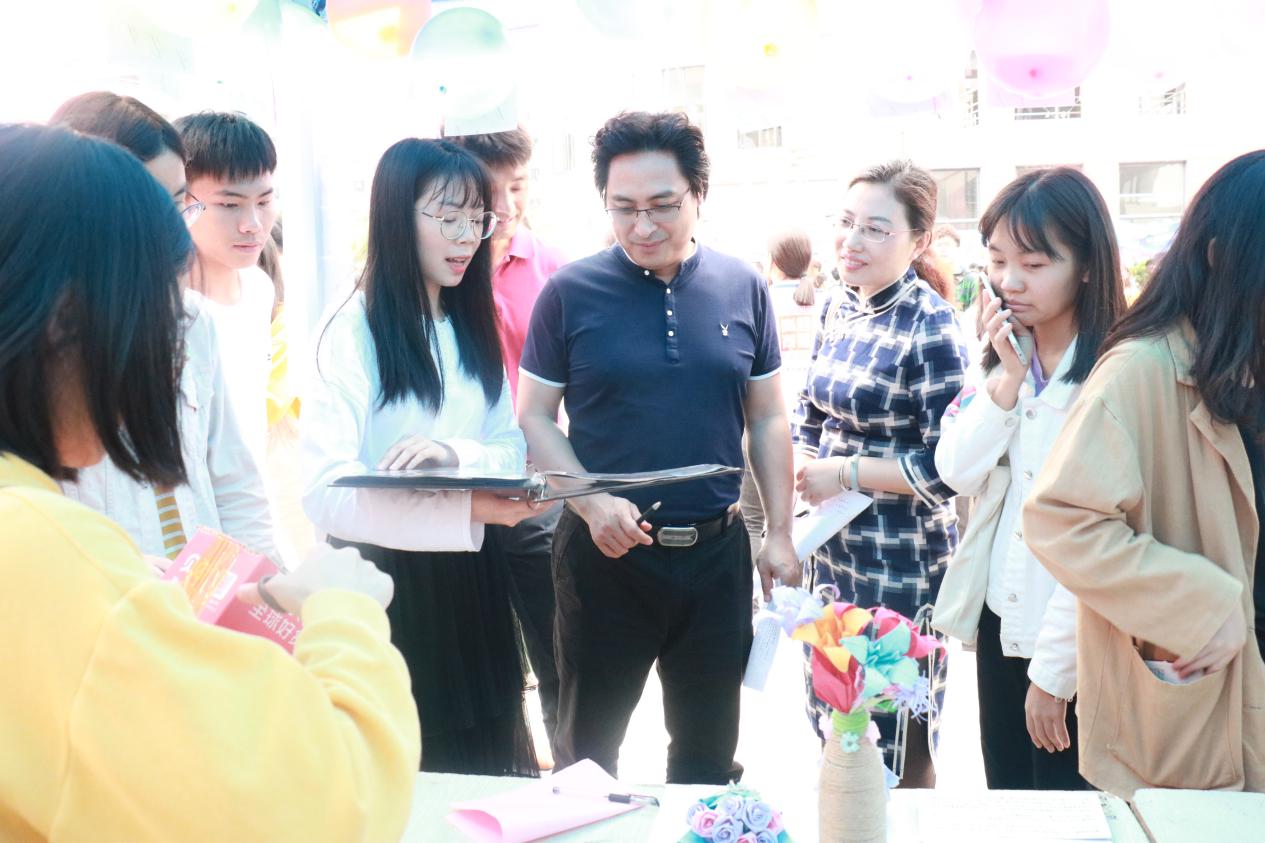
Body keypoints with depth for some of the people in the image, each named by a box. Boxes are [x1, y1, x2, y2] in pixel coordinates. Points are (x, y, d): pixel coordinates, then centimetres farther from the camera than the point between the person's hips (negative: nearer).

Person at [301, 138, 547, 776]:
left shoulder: (473, 327, 10)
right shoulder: (355, 330, -13)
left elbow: (511, 451, 5)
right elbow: (325, 491, -24)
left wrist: (458, 454, -19)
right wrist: (467, 508, -36)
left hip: (469, 584, 6)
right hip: (381, 582, -6)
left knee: (485, 759, 15)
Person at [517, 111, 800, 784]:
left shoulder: (742, 287, 1)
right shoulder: (569, 293, -6)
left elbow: (767, 419, 7)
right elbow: (534, 416, -3)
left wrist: (780, 533, 3)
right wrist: (593, 503, -18)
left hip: (717, 551, 2)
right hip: (605, 551, -2)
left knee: (710, 751, 18)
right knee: (587, 744, 15)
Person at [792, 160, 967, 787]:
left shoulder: (929, 324, -17)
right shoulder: (839, 305, 3)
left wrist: (843, 472, -16)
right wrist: (804, 463, -1)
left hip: (901, 566, -7)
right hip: (833, 549, 7)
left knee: (900, 751, 10)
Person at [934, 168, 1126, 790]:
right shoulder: (1005, 357, 4)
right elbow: (956, 473, -2)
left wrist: (1053, 669, -14)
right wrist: (1006, 378, -14)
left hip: (1076, 645, -6)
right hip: (1001, 620, 7)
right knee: (1004, 811, 21)